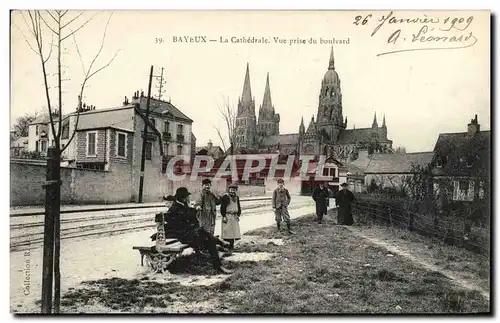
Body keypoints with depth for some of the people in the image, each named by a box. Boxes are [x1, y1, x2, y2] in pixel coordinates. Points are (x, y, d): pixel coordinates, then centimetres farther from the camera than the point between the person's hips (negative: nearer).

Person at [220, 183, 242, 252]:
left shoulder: (236, 197, 12)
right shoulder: (225, 197, -5)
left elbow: (239, 207, 18)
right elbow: (222, 207, -7)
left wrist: (238, 215, 7)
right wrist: (224, 216, -12)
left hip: (234, 217, 5)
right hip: (227, 217, -5)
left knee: (234, 233, 6)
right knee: (227, 234, -7)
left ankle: (231, 248, 15)